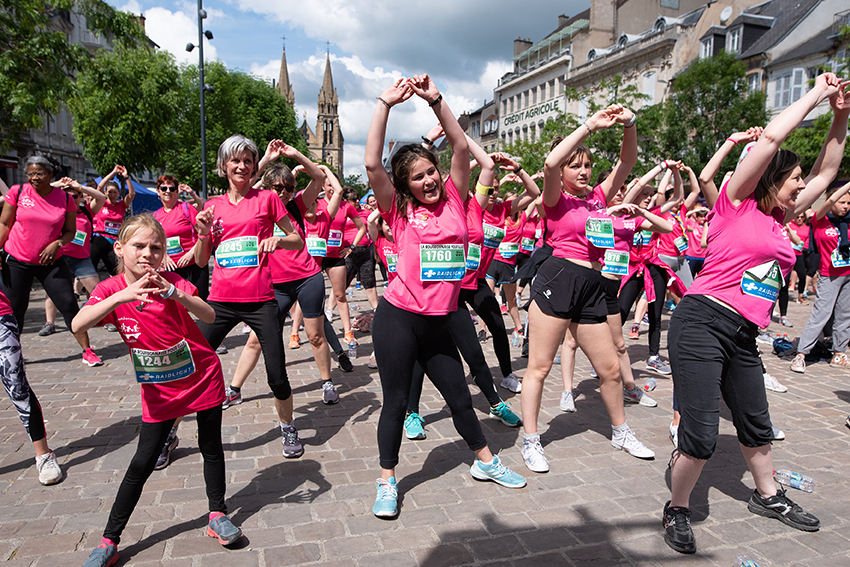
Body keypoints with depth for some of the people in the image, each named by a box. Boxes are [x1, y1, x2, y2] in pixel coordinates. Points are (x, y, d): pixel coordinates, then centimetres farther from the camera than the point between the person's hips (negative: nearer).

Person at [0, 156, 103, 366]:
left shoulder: (64, 198, -2)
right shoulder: (17, 192, -2)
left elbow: (70, 231, 3)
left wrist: (57, 243, -16)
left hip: (51, 262, 0)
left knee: (69, 305, -6)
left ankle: (87, 351, 2)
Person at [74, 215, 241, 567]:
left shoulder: (171, 282, -13)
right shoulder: (110, 290, -8)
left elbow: (210, 316, -26)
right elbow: (78, 325, -27)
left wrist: (174, 294, -41)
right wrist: (121, 296, -39)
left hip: (203, 377, 0)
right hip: (159, 390, 1)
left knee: (211, 448, 10)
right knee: (141, 463, 3)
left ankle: (218, 515, 28)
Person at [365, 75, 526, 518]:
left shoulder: (454, 202, 6)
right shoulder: (400, 212, -3)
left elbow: (462, 147, 0)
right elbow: (372, 163, -14)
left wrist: (435, 100, -5)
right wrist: (386, 104, -13)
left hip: (439, 320, 3)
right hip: (398, 318, -3)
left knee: (459, 396, 16)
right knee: (396, 401, 6)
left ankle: (485, 462, 38)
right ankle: (387, 482, 24)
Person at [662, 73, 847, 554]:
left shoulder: (779, 217, 16)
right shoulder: (736, 203, -3)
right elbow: (771, 138, -12)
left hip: (744, 336, 8)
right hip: (702, 324, -8)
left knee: (757, 426, 23)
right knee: (701, 435, -10)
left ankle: (768, 496, 46)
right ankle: (678, 510, 13)